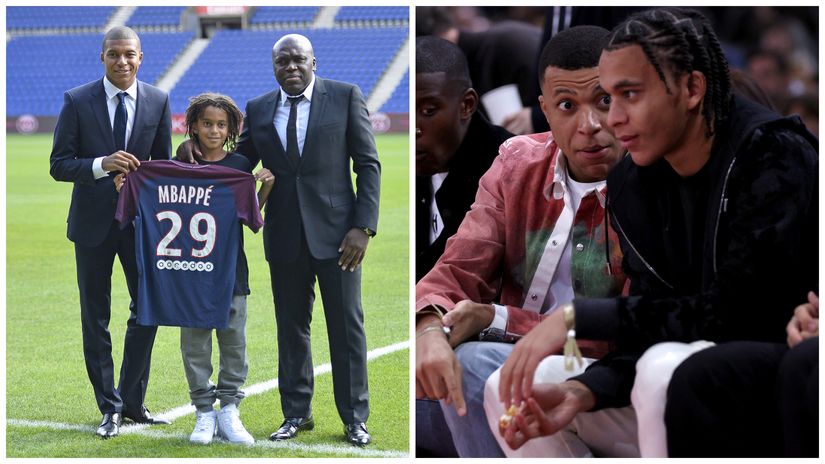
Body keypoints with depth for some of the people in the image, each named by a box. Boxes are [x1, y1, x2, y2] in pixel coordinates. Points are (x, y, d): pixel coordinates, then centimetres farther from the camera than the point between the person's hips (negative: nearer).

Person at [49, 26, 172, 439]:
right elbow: (58, 164, -7)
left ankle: (132, 402, 18)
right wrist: (101, 165, -24)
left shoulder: (158, 101, 1)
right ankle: (109, 408, 15)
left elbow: (163, 162, 9)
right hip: (93, 222, -2)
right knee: (95, 318, 5)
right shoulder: (77, 101, -5)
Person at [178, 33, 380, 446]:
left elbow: (367, 164, -2)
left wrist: (363, 226, -10)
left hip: (335, 230, -3)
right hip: (284, 235, 3)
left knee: (347, 326, 2)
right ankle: (296, 413, 19)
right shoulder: (258, 110, 8)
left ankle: (354, 418, 11)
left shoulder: (346, 97, -1)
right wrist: (198, 152, -7)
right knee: (291, 325, 9)